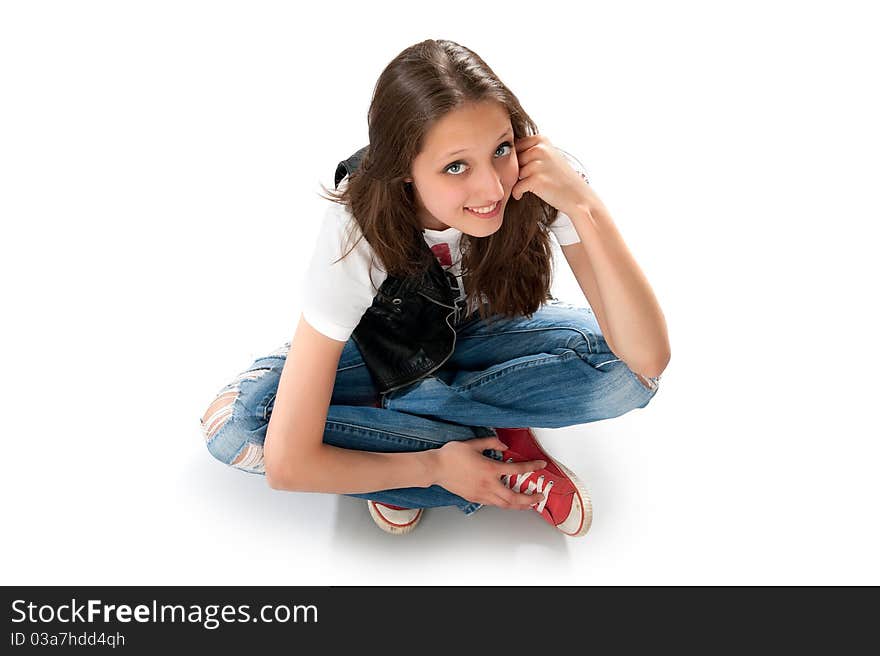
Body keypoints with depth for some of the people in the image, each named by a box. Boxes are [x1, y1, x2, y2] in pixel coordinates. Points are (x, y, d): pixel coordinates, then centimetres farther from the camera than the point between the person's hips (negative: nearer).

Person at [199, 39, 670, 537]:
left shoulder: (543, 175, -30)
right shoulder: (357, 232, -35)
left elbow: (649, 359, -35)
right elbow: (287, 463, -33)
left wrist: (584, 204, -43)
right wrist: (435, 467, -27)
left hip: (483, 329, 1)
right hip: (390, 346, -1)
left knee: (626, 371, -28)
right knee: (232, 423, -26)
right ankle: (509, 460, -21)